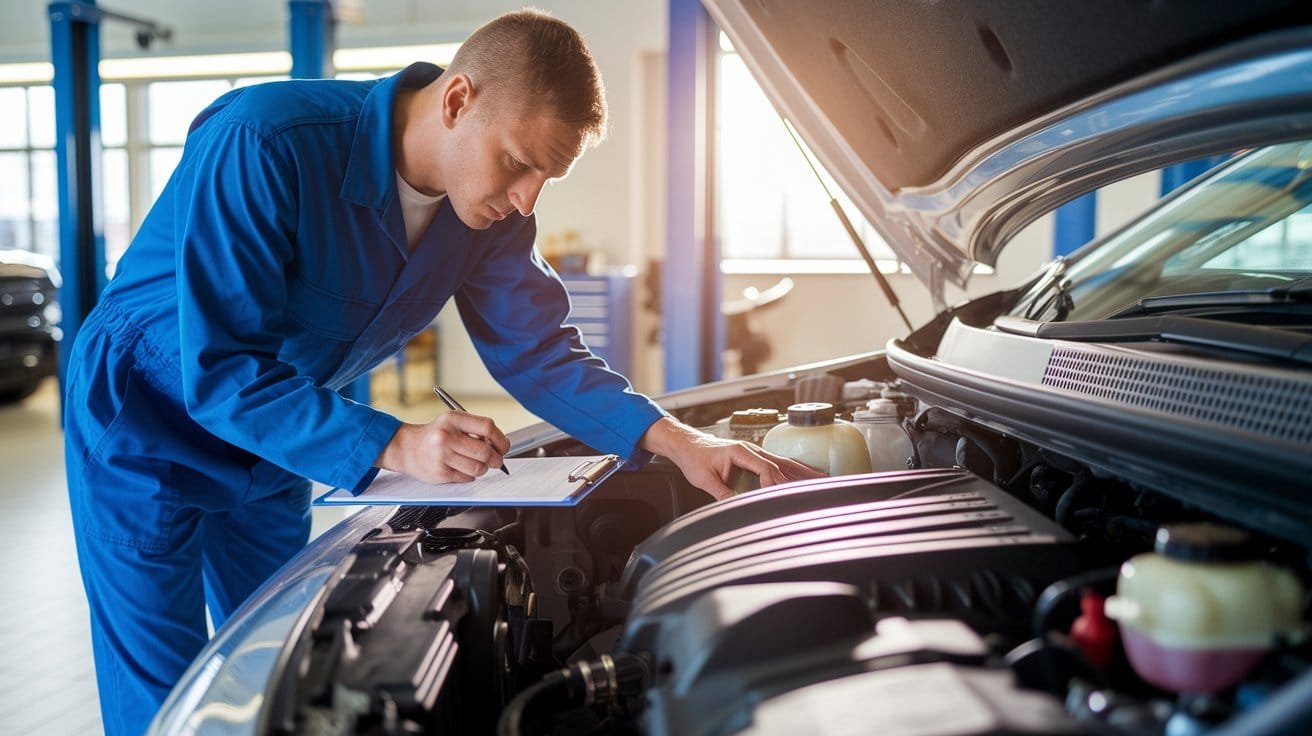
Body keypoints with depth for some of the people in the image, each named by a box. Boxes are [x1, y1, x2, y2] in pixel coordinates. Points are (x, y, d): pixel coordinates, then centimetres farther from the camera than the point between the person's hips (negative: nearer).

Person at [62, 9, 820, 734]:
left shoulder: (490, 208, -14)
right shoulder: (265, 143, -34)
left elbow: (538, 353, -9)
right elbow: (219, 372, -33)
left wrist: (673, 438, -22)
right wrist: (392, 447, -41)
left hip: (272, 451, 6)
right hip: (147, 424, -5)